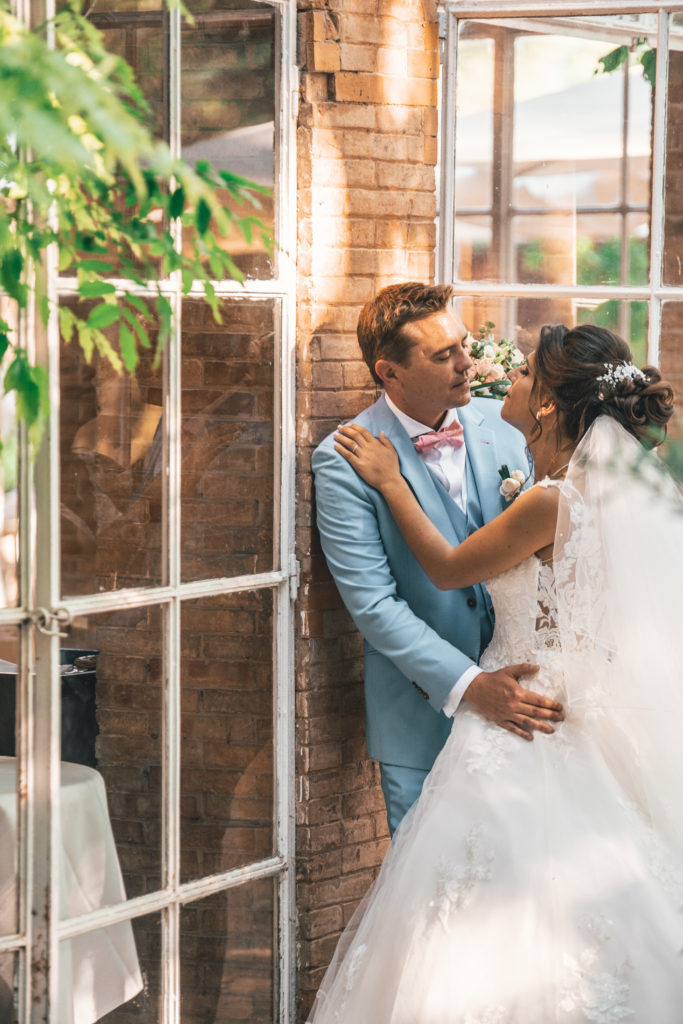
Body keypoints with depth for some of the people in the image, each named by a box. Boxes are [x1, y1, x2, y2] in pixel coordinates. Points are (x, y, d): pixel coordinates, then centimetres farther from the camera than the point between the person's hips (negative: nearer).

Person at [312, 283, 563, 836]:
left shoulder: (499, 424, 1)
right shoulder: (343, 462, -13)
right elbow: (373, 603, -16)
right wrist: (469, 686, -24)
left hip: (519, 687, 4)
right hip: (424, 709, -3)